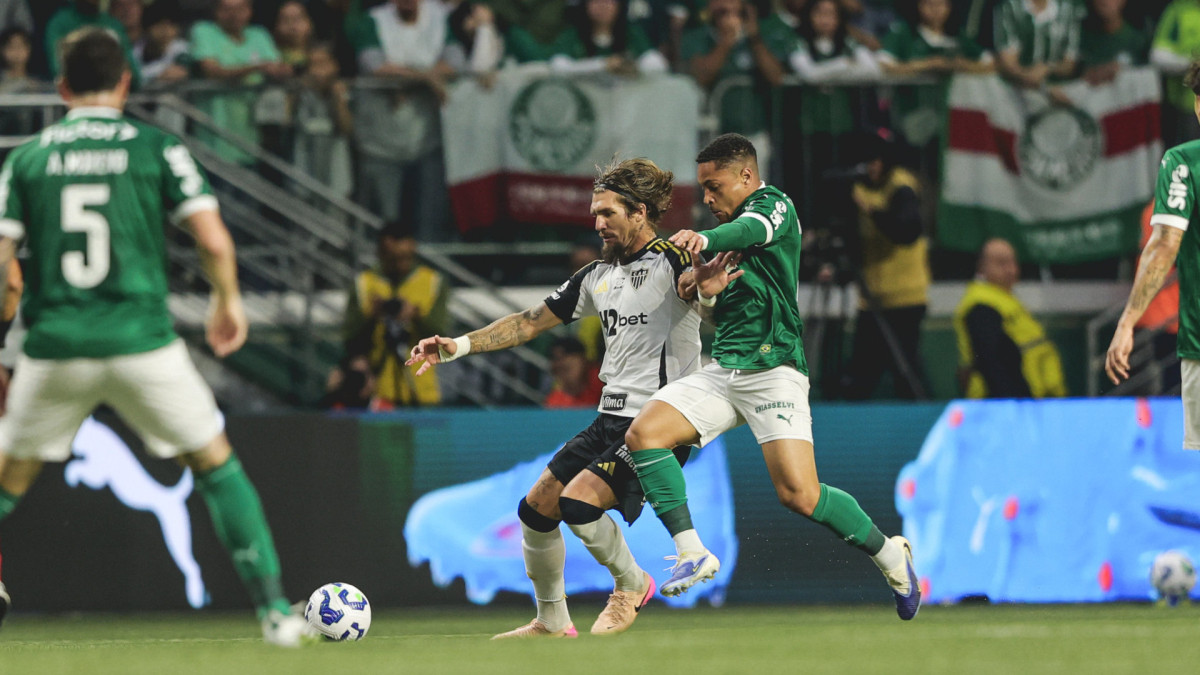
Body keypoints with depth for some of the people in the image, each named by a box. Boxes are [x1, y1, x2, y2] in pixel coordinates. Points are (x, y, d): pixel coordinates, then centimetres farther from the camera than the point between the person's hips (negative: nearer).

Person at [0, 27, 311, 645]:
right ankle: (274, 610, 6)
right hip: (142, 339, -1)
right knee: (216, 465, 13)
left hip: (54, 348, 1)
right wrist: (228, 302, 14)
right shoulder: (157, 147, 2)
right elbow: (214, 240, -5)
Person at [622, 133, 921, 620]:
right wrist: (707, 291, 1)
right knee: (643, 434, -13)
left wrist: (705, 239, -50)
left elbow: (752, 229, -28)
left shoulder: (773, 204, -3)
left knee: (800, 495, -18)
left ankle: (891, 556, 4)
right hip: (723, 370, 8)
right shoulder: (730, 231, 22)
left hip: (772, 368, -8)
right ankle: (691, 552, -12)